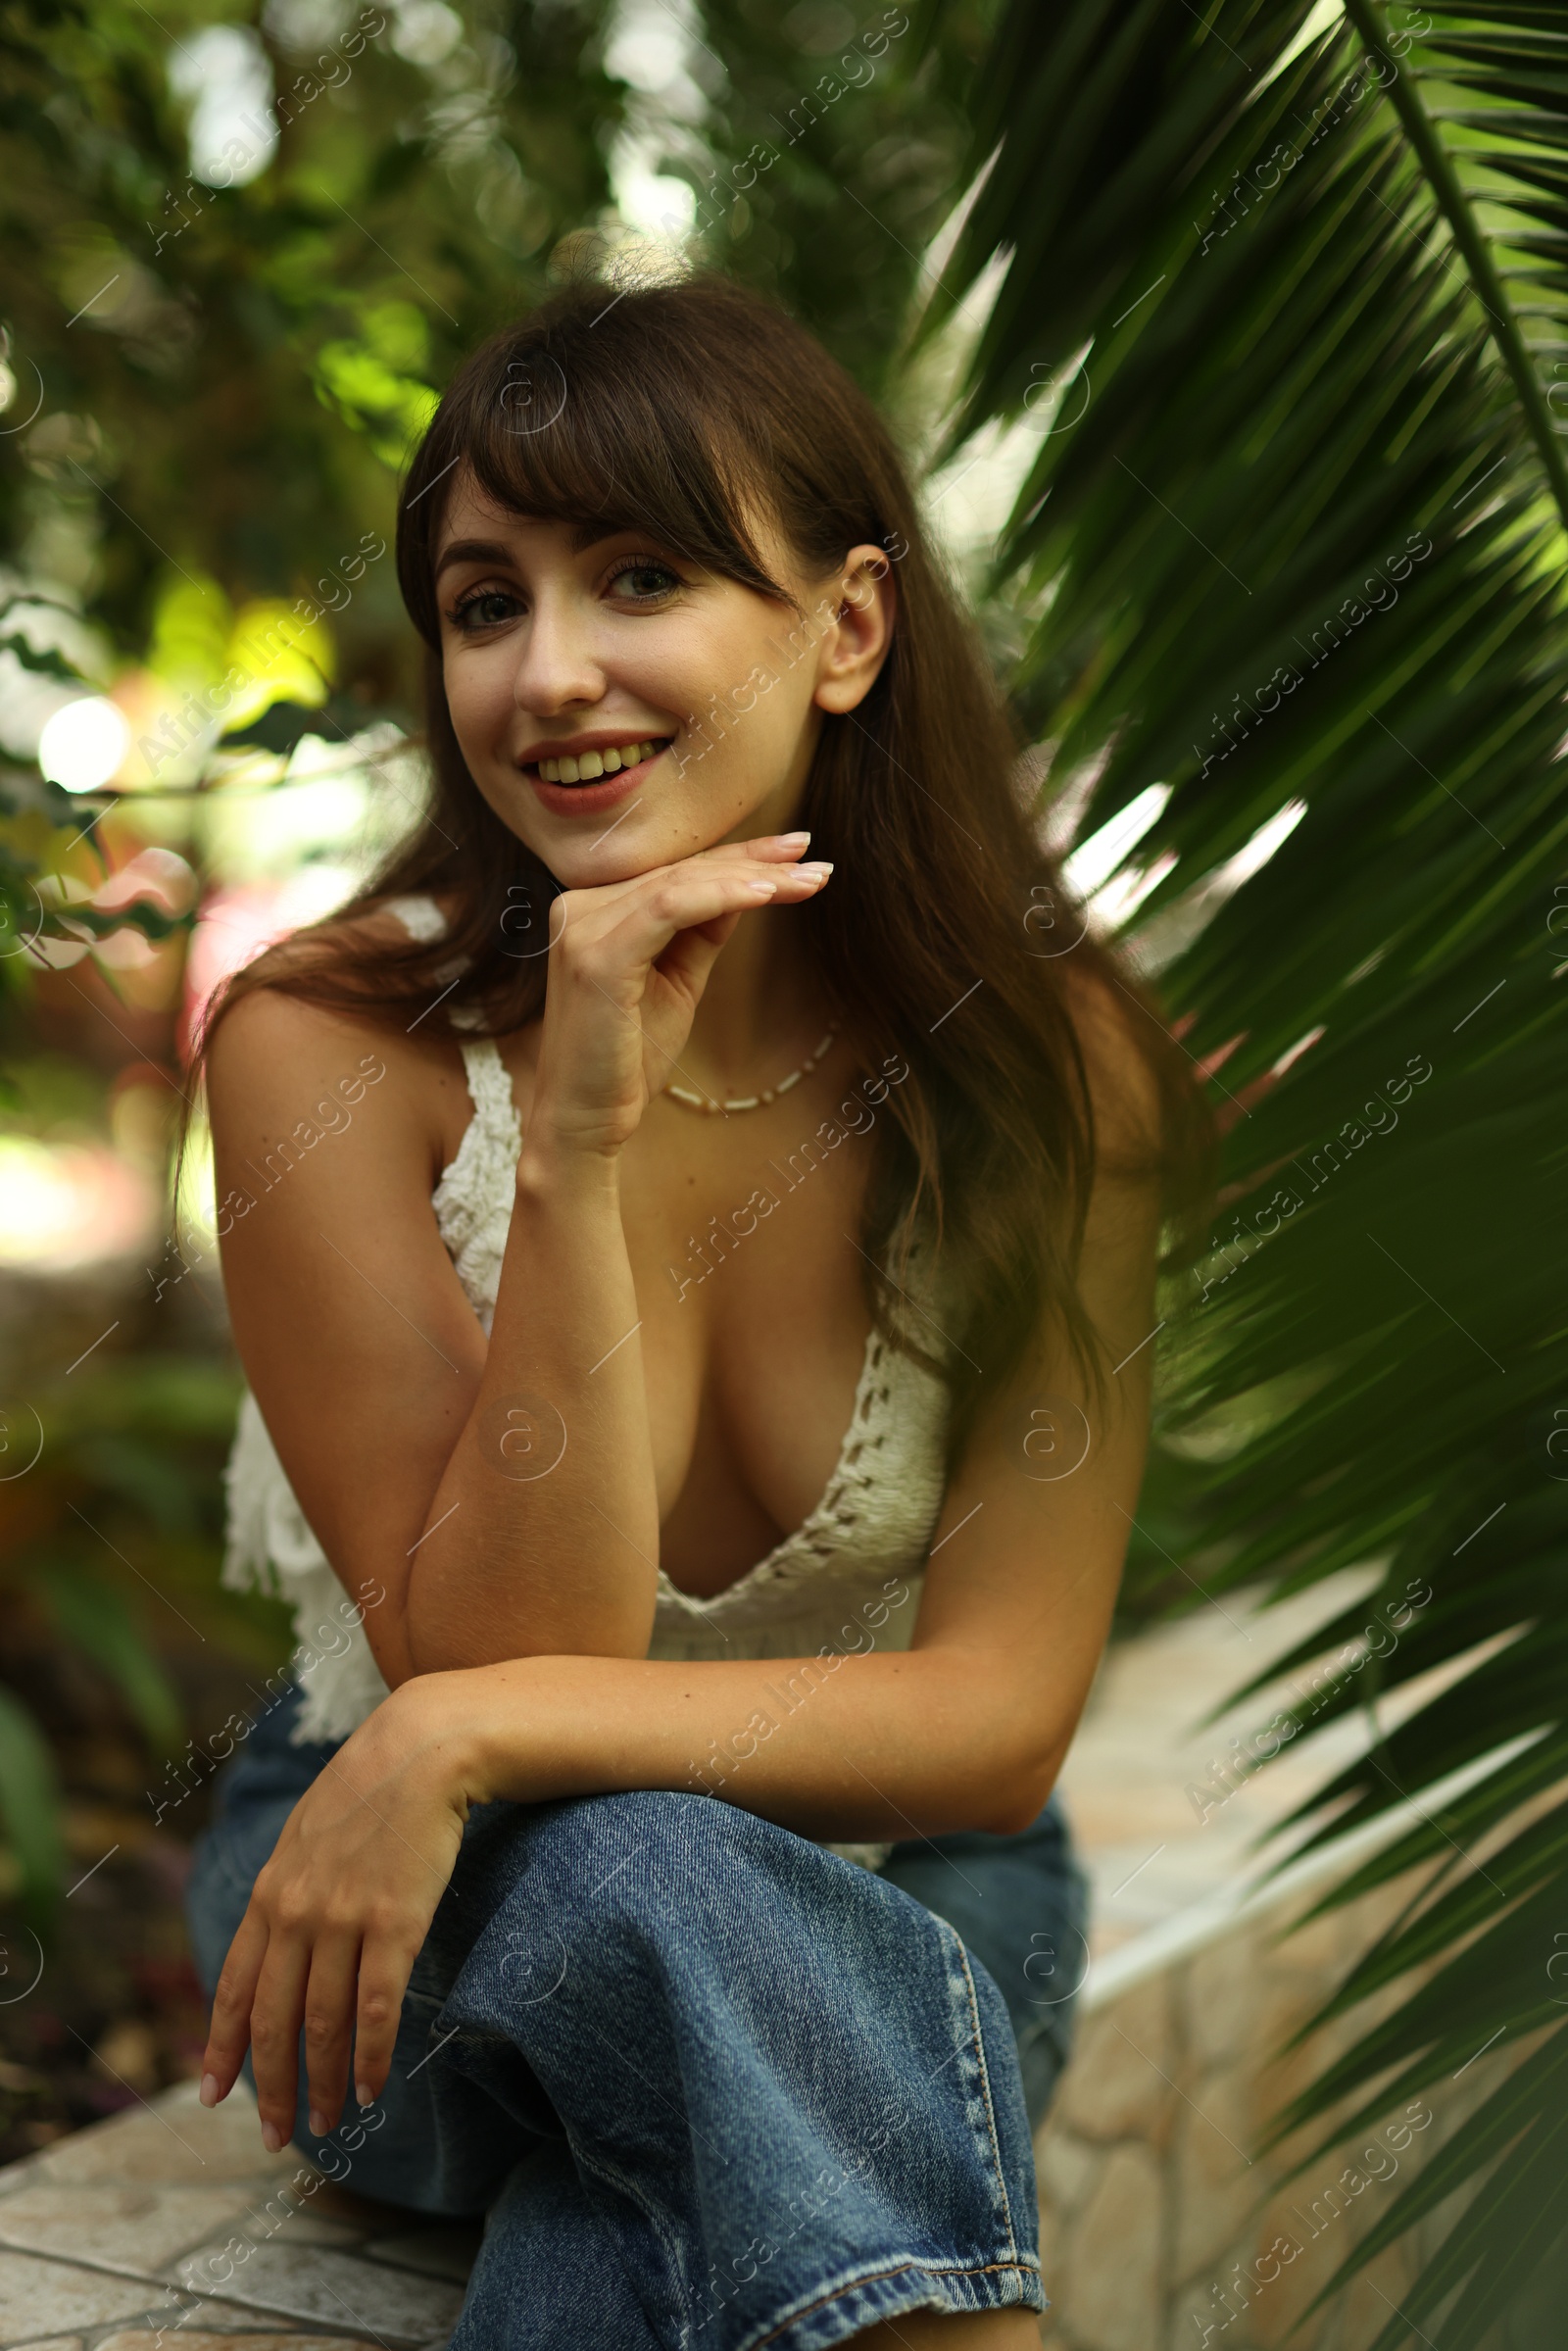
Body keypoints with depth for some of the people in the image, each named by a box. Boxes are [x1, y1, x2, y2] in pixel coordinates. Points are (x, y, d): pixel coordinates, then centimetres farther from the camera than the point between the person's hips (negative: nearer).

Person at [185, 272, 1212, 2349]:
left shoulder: (1046, 1063, -13)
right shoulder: (330, 1050, -17)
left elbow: (1001, 1719, -14)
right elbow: (489, 1661, -19)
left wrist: (475, 1732, -28)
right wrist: (574, 1158, -31)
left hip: (888, 1884, 1)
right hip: (407, 1915, 0)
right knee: (643, 1882, -35)